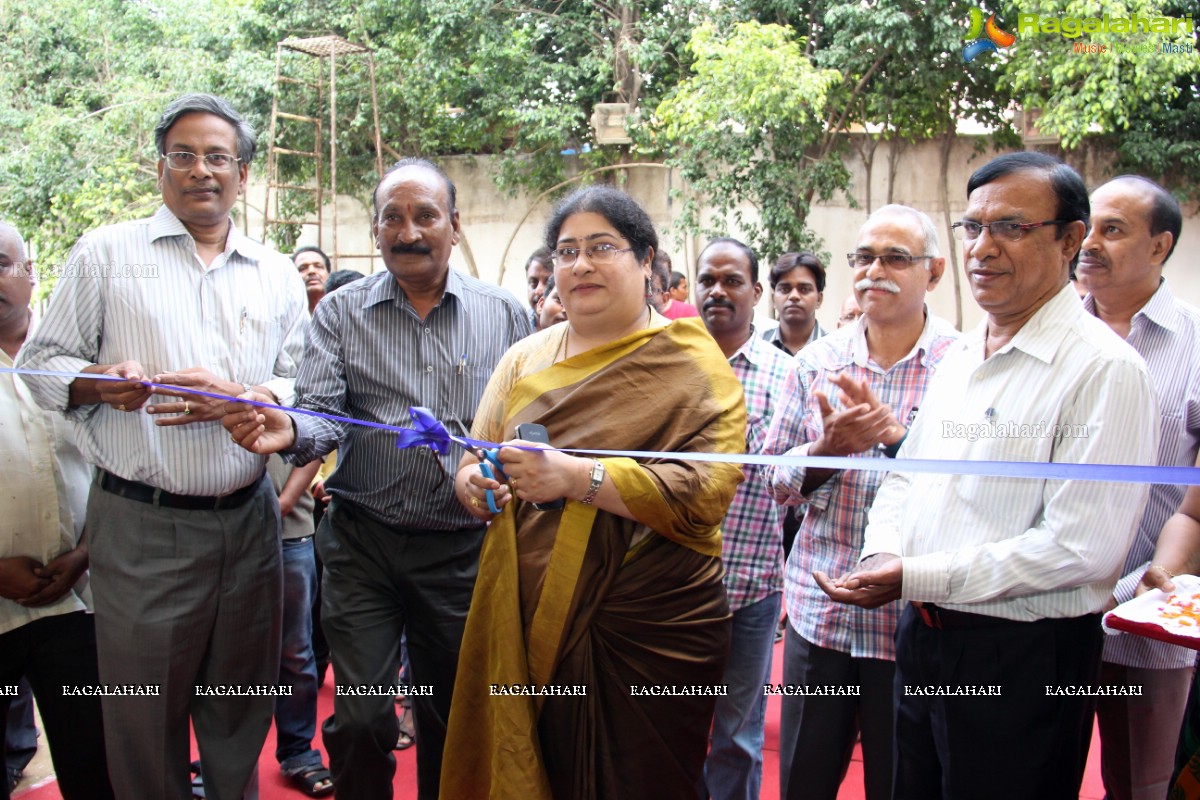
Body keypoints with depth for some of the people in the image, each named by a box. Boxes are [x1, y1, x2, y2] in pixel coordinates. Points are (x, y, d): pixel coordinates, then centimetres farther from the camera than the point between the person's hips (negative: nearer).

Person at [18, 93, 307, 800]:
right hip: (141, 527, -2)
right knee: (145, 721, 7)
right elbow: (41, 363, 4)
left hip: (249, 521, 3)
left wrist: (240, 397, -13)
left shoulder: (276, 274, 11)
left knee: (240, 716, 15)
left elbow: (306, 385, 6)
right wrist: (99, 384, -17)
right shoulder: (106, 253, 5)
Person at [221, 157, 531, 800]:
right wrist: (290, 432, -28)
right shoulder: (341, 312, 2)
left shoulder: (505, 314, 2)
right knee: (360, 720, 1)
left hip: (463, 546, 1)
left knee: (452, 718, 14)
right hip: (363, 542, 0)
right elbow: (324, 413, -7)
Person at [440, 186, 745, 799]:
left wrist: (578, 478, -26)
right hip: (529, 621, 4)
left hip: (652, 630, -3)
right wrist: (474, 484, -10)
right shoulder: (525, 359, 11)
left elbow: (708, 488, -16)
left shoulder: (692, 363, -4)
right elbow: (476, 460, 15)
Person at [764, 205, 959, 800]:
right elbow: (776, 481, 5)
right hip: (818, 612, 3)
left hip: (912, 619, -3)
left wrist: (898, 433, -25)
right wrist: (827, 448, -15)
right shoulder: (815, 361, 5)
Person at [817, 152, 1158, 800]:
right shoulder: (958, 359, 10)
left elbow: (1081, 546, -22)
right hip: (921, 636, 7)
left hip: (1023, 657, -7)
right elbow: (906, 475, 15)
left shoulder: (1105, 370, -15)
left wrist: (917, 577, -21)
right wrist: (883, 553, -6)